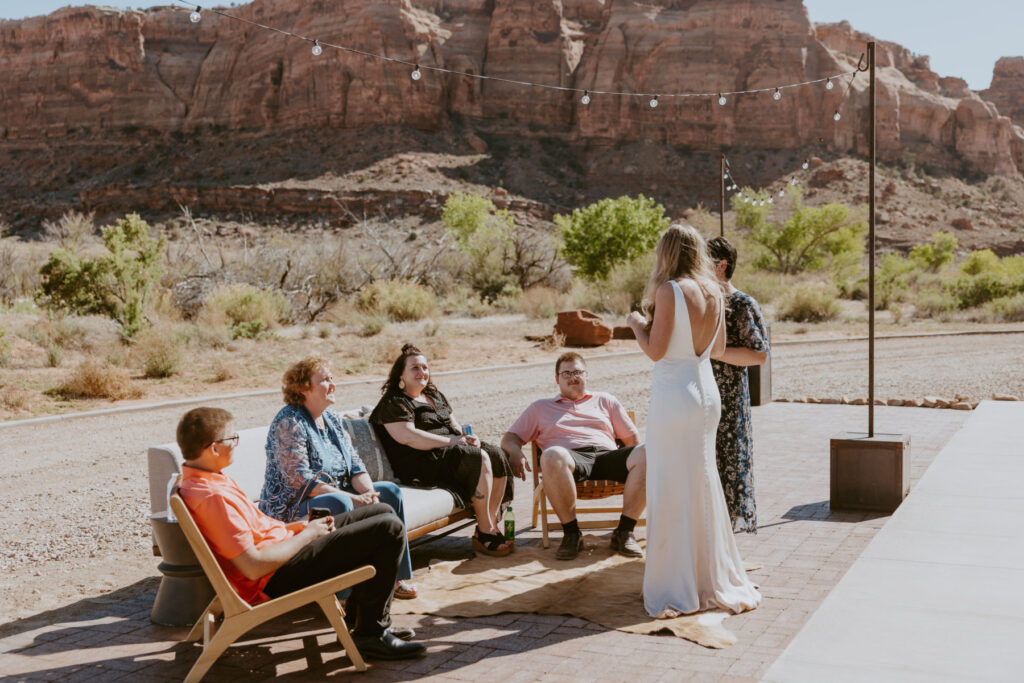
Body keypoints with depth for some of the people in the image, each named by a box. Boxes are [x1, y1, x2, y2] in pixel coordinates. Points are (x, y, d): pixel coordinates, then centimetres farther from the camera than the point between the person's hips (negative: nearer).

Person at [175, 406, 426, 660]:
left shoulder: (195, 481, 7)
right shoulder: (213, 496, -27)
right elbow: (253, 567, -29)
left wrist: (294, 527, 3)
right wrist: (306, 536, -16)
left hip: (283, 546, 11)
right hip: (278, 577, -11)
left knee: (383, 512, 15)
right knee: (390, 528, -15)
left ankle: (359, 615, 21)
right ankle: (372, 635, -3)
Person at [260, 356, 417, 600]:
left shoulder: (331, 418, 11)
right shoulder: (289, 422, -16)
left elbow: (354, 464, 9)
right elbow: (300, 480, -24)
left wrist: (368, 492, -14)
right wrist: (355, 499, -28)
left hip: (336, 495, 9)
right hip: (291, 508, -9)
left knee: (390, 491, -4)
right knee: (339, 503, -36)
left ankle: (396, 576, -1)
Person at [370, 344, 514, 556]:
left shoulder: (435, 396, 24)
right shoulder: (393, 403, -4)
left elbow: (455, 425, 25)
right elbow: (407, 437, -18)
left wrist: (469, 437, 0)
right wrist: (450, 441, -19)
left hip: (453, 449, 9)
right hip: (421, 463, -8)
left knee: (498, 456, -14)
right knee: (479, 459, -27)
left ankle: (490, 526, -14)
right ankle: (484, 533, -22)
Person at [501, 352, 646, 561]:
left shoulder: (605, 400, 32)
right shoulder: (541, 407, 30)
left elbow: (631, 438, 26)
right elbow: (509, 438, 22)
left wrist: (636, 457, 6)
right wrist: (515, 452, -1)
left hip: (606, 454, 2)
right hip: (570, 456, -2)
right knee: (553, 456, -41)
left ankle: (624, 532, -23)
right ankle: (571, 534, -27)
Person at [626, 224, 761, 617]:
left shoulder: (669, 291, -14)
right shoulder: (713, 293, 7)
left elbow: (655, 351, -15)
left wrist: (637, 324, 3)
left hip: (673, 395, -7)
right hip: (707, 393, 7)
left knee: (671, 490, 1)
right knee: (703, 484, 16)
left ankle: (677, 589, 7)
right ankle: (713, 578, 25)